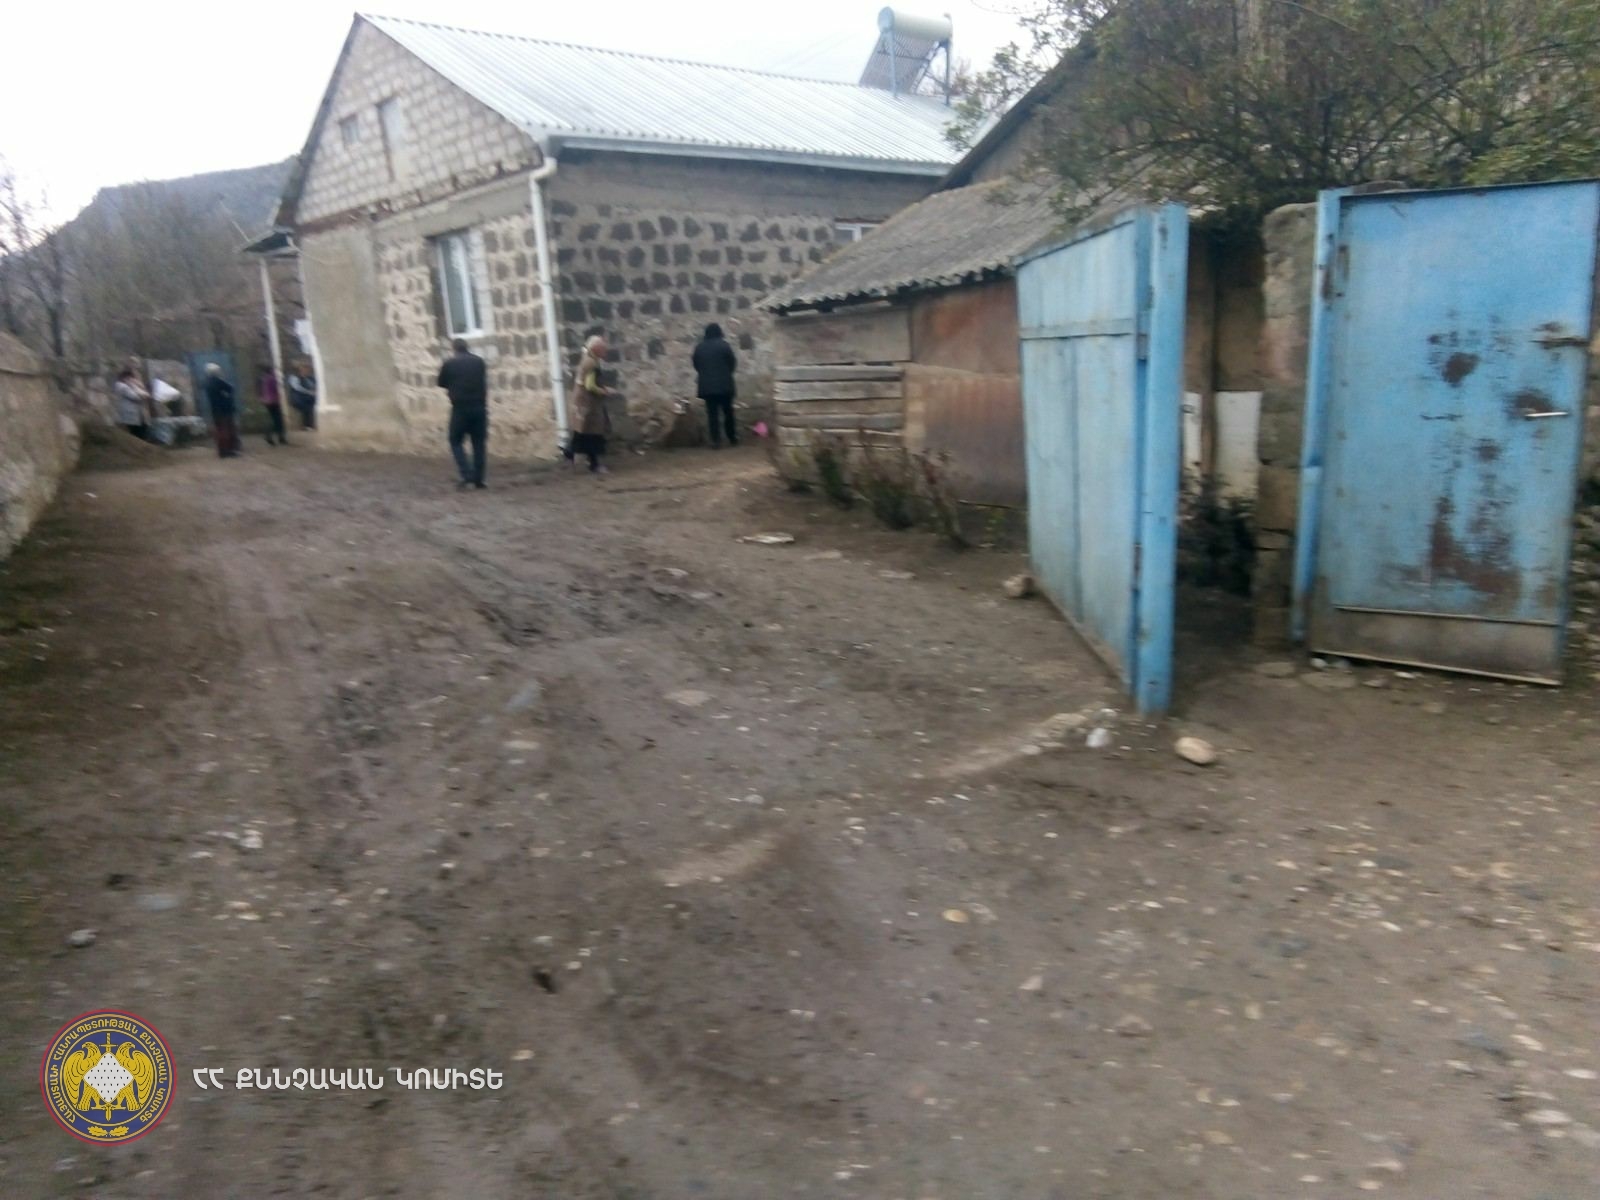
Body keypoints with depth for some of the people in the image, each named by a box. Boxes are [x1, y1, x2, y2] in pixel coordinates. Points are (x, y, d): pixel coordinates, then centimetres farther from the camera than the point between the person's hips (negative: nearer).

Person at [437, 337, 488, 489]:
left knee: (456, 442, 9)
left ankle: (468, 477, -5)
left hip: (460, 408, -3)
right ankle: (478, 479, 7)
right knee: (479, 443, 9)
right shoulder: (479, 361, 7)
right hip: (479, 407, 3)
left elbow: (441, 383, 10)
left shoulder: (449, 364, -2)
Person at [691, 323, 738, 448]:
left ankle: (716, 441, -2)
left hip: (707, 385, 2)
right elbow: (733, 362, -2)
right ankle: (733, 438, 18)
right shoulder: (724, 345, -6)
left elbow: (696, 364, 10)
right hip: (724, 384, -2)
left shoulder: (699, 347, 3)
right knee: (728, 412, 10)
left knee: (712, 414, 3)